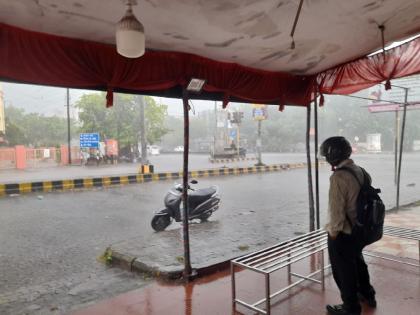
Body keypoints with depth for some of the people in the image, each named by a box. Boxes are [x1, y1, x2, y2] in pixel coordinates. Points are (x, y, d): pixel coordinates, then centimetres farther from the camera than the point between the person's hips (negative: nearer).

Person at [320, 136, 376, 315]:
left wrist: (333, 231, -11)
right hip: (359, 229, 9)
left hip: (342, 234, -8)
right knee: (357, 262, 28)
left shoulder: (338, 177, -26)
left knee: (343, 271, 10)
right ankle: (367, 295, 47)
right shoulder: (360, 171, 0)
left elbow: (336, 209, -24)